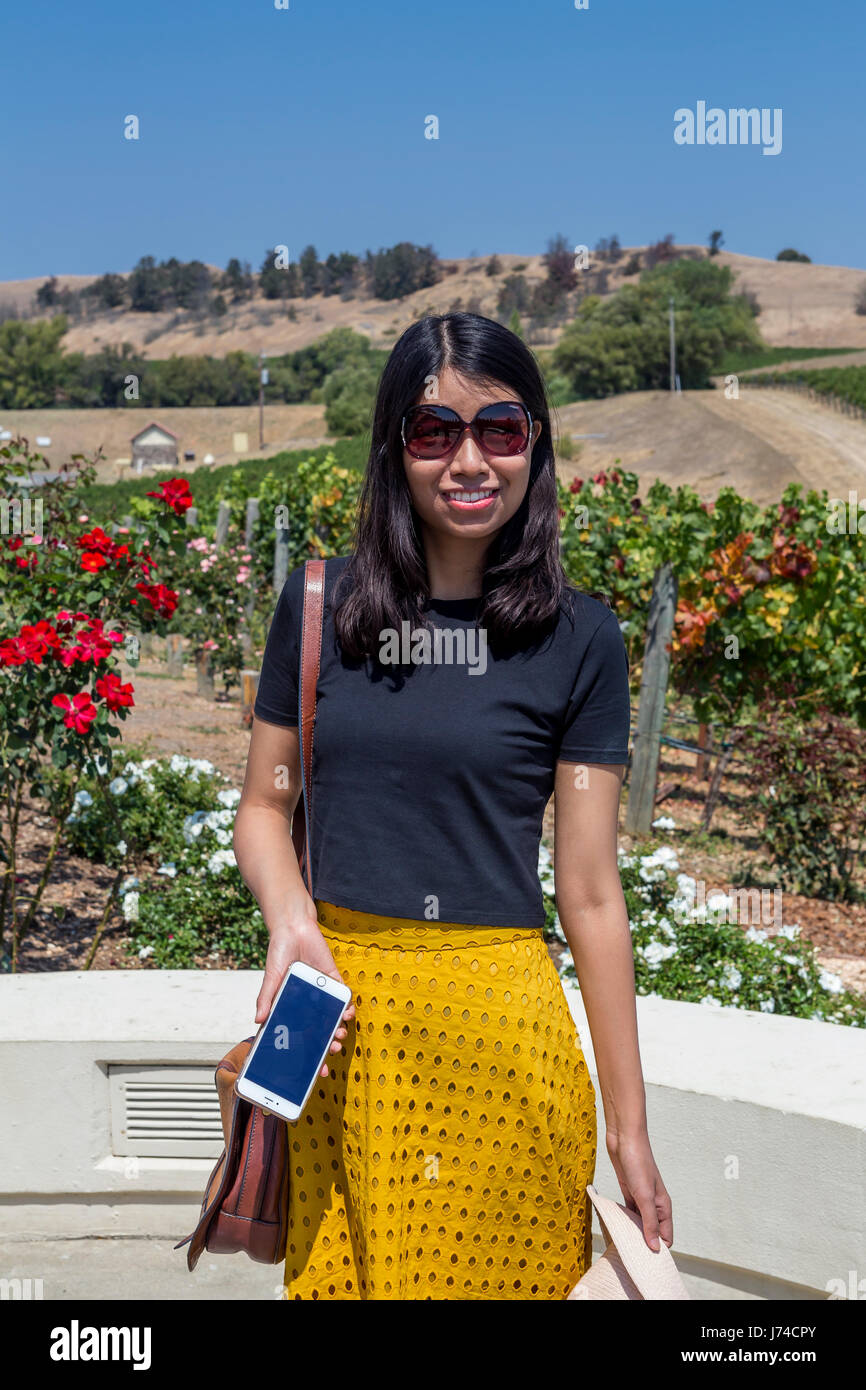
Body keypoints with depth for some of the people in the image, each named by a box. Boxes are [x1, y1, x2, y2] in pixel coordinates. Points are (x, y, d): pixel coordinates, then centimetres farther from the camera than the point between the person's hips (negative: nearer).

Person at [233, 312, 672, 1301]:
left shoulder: (578, 638, -4)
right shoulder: (320, 603, 2)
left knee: (500, 1271, 10)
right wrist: (291, 922, -10)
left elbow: (590, 891, -3)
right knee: (331, 1270, 16)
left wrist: (628, 1126, -1)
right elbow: (264, 804, 11)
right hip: (340, 1020, 3)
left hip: (500, 1030, -2)